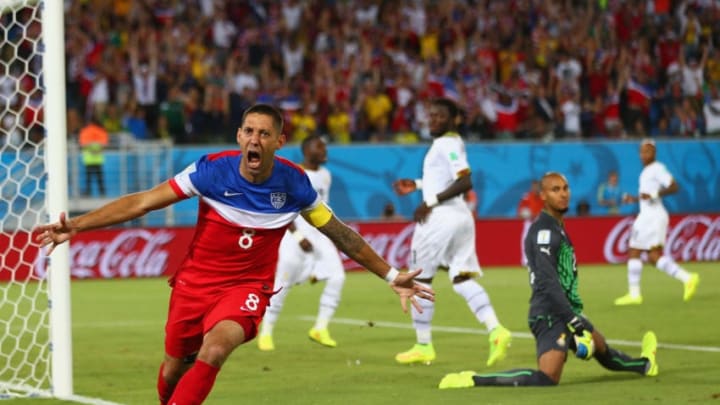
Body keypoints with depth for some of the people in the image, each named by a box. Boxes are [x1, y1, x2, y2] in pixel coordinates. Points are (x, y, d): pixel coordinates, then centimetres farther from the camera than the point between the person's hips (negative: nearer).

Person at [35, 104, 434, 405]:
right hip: (196, 281, 1)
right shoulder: (213, 169, -15)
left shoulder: (293, 183, -11)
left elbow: (341, 234, 3)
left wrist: (391, 276, 3)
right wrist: (75, 225, -19)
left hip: (247, 287, -1)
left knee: (214, 349, -29)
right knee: (175, 368, 9)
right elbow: (141, 202, -13)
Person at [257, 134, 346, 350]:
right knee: (282, 284, -5)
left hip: (319, 234, 6)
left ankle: (320, 328, 2)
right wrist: (298, 237, -19)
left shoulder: (325, 175, 11)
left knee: (336, 277, -8)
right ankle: (265, 333, 7)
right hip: (296, 233, -6)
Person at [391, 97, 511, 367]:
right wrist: (417, 185, 28)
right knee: (462, 279, 3)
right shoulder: (451, 143, 17)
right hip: (460, 216, 9)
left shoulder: (448, 144, -13)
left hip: (441, 217, -9)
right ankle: (496, 330, -17)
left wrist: (432, 201, -22)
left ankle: (423, 346, 10)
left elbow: (465, 182, -24)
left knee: (420, 279, 4)